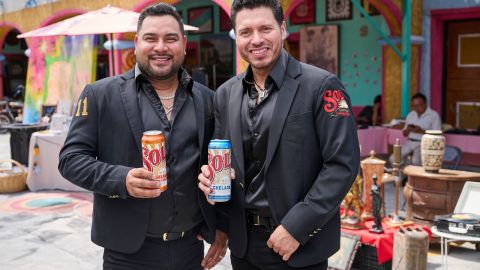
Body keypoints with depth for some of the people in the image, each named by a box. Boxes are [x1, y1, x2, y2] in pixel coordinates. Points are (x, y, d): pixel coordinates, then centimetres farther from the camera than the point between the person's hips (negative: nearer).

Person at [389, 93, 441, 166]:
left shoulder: (434, 115, -1)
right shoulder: (410, 115, 16)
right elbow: (404, 133, 20)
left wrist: (421, 131, -19)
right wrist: (408, 130, -4)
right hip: (410, 142, 5)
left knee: (415, 161, -35)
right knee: (393, 159, -18)